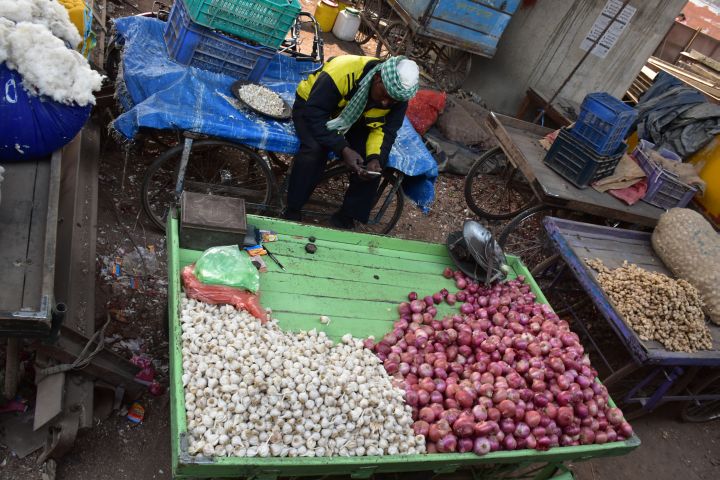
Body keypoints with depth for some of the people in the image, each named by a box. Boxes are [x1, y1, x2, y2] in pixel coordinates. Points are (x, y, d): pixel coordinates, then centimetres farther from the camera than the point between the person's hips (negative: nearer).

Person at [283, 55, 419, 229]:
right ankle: (292, 211, -15)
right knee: (314, 149, -34)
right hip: (312, 106, -4)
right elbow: (314, 115, -33)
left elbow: (385, 130, -15)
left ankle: (346, 216, -2)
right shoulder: (341, 72, -38)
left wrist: (375, 158, -35)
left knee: (376, 162, -19)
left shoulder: (399, 93, -21)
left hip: (355, 119, 4)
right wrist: (343, 149, -42)